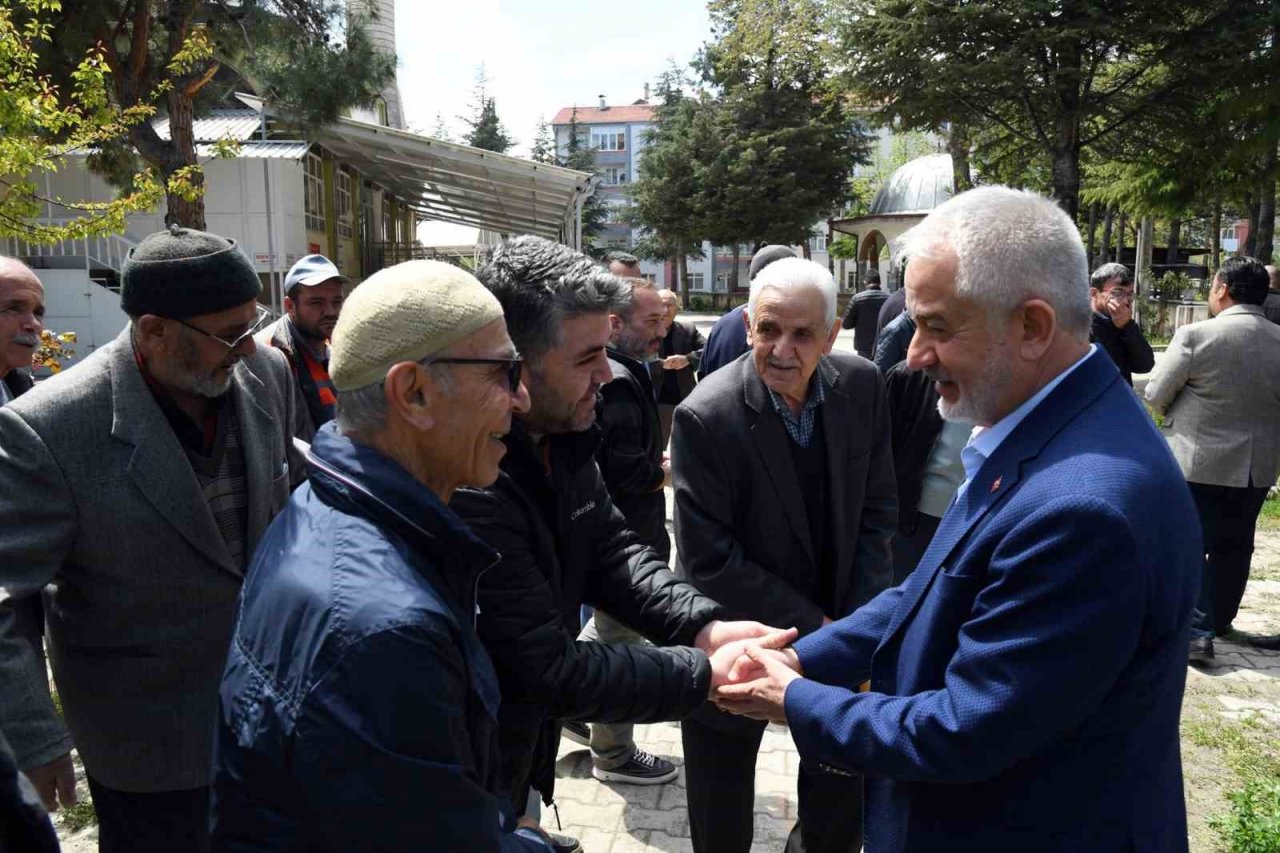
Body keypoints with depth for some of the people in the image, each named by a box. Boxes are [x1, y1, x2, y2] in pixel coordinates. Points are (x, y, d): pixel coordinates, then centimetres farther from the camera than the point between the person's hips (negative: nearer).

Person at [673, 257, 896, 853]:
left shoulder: (861, 387, -9)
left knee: (846, 805, 21)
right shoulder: (704, 418, -23)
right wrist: (815, 628, -17)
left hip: (835, 631, 4)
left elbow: (877, 513, 0)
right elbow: (708, 562, -20)